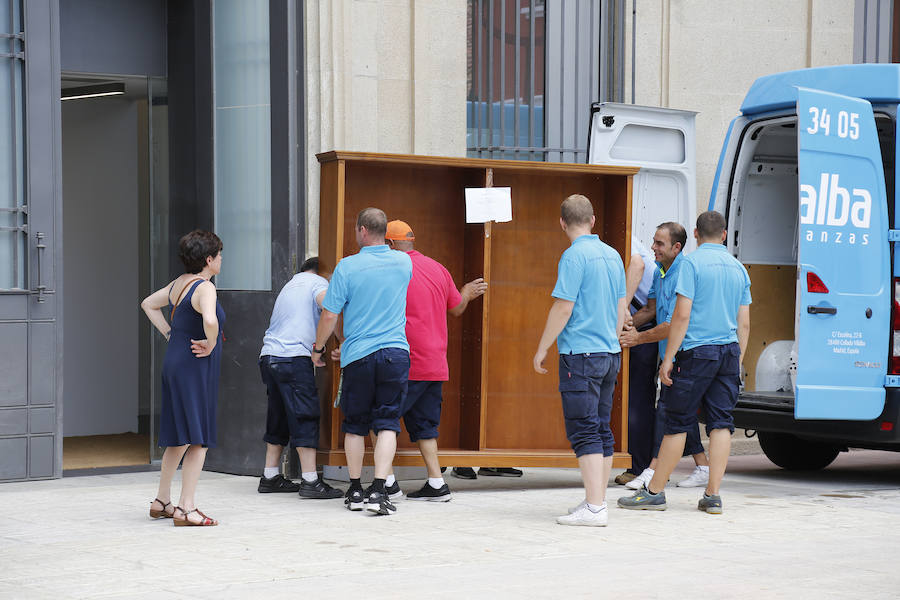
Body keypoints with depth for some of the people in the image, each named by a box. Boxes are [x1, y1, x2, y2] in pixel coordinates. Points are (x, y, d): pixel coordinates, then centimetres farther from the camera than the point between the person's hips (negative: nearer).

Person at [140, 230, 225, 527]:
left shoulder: (178, 284, 11)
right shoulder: (204, 288, -16)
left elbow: (148, 304, 27)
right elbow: (210, 320, -36)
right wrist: (211, 344, -17)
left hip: (174, 363, 9)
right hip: (195, 368, -9)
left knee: (178, 438, 18)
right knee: (199, 440, -5)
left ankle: (161, 502, 27)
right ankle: (186, 508, -7)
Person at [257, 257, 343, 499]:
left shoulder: (290, 285, 27)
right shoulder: (318, 283, 3)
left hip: (269, 355, 8)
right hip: (294, 356, -8)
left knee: (278, 419, 14)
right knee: (305, 418, -8)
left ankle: (270, 477, 16)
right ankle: (310, 481, -12)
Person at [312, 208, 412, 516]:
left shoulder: (347, 267, -7)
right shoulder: (404, 262, 4)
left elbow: (329, 315, -5)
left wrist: (318, 348, 10)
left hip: (358, 355, -1)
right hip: (396, 352, 1)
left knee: (355, 424, 11)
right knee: (387, 422, 0)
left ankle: (355, 490, 16)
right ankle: (379, 491, -11)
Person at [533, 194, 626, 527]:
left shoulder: (575, 256, -12)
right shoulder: (613, 255, 11)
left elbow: (563, 308, -15)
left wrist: (542, 349, -6)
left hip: (581, 353, -8)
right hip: (610, 353, 8)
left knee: (585, 432, -8)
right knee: (602, 430, 12)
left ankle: (594, 507, -12)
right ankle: (597, 502, 17)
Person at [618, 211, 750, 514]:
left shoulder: (692, 262, -6)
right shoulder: (738, 268, 12)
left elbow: (682, 315, -12)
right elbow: (744, 324, 13)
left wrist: (668, 358, -9)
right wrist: (737, 363, 20)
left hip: (697, 351, -5)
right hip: (728, 352, 6)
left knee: (678, 422, -1)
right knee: (720, 423, 5)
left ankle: (654, 492, 6)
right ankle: (712, 495, 3)